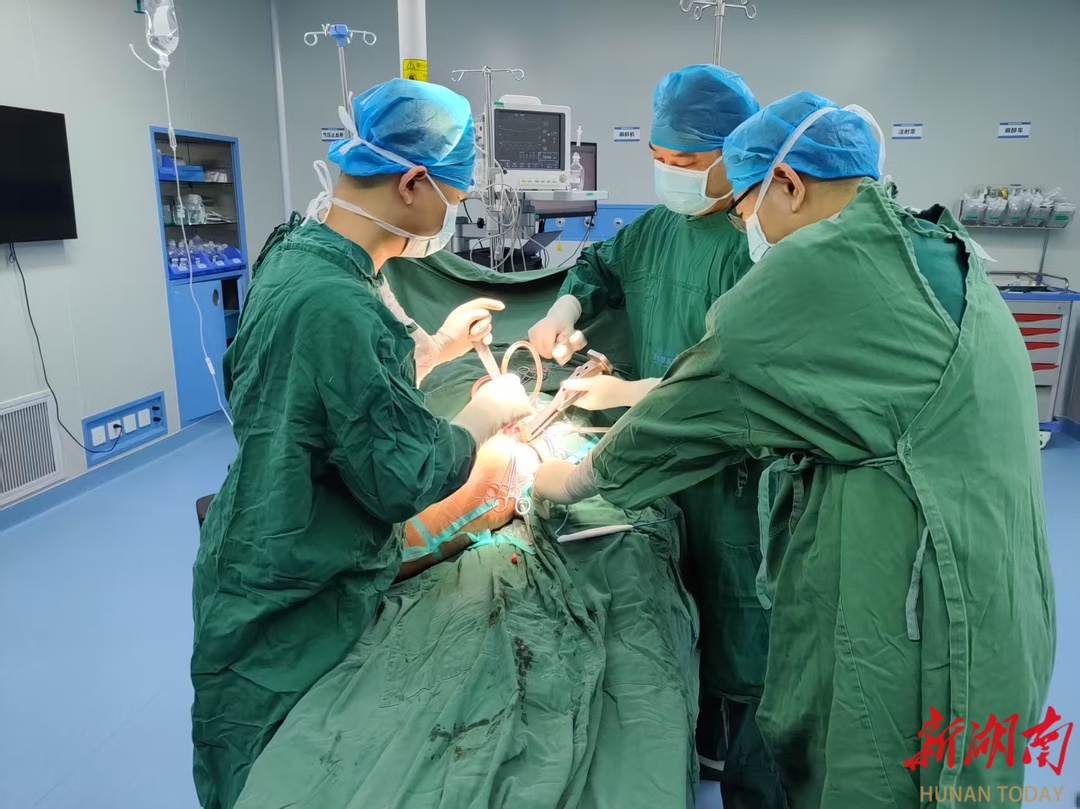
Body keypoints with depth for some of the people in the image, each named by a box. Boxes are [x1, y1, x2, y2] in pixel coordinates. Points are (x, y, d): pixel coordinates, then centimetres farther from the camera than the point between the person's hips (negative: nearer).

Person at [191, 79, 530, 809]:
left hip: (262, 574, 9)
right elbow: (406, 479, -24)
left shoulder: (294, 256, 2)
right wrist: (487, 417, -8)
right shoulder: (339, 303, -29)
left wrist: (436, 348, 11)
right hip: (291, 615, -9)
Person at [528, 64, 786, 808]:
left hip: (735, 468, -7)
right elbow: (603, 266, 25)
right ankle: (703, 742, 43)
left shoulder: (758, 242, -18)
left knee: (738, 627, 3)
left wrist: (628, 392, -19)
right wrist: (568, 306, 4)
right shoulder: (655, 227, 7)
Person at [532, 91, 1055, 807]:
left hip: (903, 638, -9)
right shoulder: (940, 259, 12)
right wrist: (631, 393, 20)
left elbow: (703, 403, -10)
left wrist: (576, 479, 6)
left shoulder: (820, 266, -17)